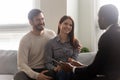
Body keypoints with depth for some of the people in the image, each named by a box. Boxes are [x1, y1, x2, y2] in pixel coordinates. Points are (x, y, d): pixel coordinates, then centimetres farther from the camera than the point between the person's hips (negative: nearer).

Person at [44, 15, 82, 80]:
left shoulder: (75, 42, 11)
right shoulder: (51, 43, 5)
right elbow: (48, 63, 1)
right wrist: (55, 68, -20)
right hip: (58, 72, -2)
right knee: (61, 72, -37)